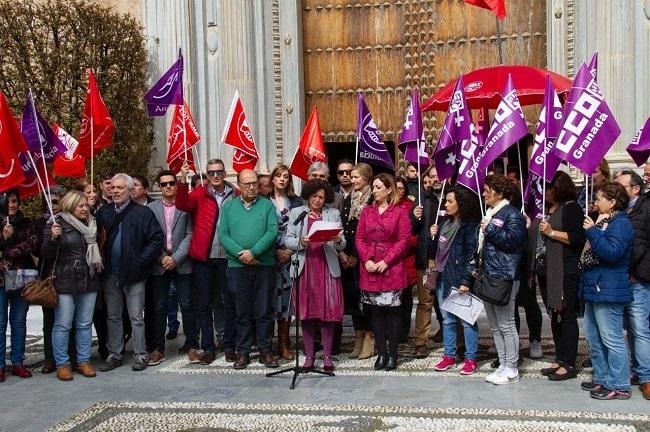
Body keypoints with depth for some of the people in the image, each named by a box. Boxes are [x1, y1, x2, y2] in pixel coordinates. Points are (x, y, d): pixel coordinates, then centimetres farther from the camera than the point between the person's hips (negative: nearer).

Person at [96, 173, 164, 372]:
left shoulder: (143, 212, -5)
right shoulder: (103, 212, 8)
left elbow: (157, 239, -7)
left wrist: (141, 261, -10)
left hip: (133, 274, -4)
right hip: (110, 274, 4)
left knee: (137, 317, 2)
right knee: (113, 317, 11)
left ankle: (140, 355, 10)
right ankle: (114, 355, 20)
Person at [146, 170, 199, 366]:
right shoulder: (151, 208, 6)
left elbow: (190, 235, -4)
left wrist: (175, 258, -11)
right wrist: (162, 258, -9)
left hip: (181, 263, -1)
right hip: (159, 264, 1)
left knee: (187, 305, 0)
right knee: (159, 308, 5)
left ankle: (192, 346, 9)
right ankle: (158, 348, 12)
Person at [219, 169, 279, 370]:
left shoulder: (267, 206, 6)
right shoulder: (228, 207, 10)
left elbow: (273, 232, -6)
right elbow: (223, 235, 0)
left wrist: (253, 252, -15)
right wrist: (241, 253, -13)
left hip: (264, 265, -1)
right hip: (237, 266, 1)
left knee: (264, 311, 3)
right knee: (242, 312, 6)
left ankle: (265, 351, 12)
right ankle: (243, 352, 14)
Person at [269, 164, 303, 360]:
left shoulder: (296, 201, 11)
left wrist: (290, 250, -7)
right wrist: (276, 251, -8)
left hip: (291, 255, 1)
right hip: (270, 255, -1)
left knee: (286, 297, -1)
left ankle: (284, 344, 5)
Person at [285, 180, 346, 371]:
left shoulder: (333, 213, 11)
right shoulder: (296, 213, 10)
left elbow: (341, 245, 7)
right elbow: (288, 240, 5)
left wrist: (338, 240, -15)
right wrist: (301, 242, -15)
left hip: (327, 267, 0)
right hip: (305, 267, 0)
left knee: (328, 312, -2)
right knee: (306, 313, 2)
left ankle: (327, 356, 6)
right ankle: (309, 355, 11)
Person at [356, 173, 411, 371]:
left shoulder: (400, 212, -1)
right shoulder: (366, 211, 11)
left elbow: (403, 240, -7)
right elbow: (360, 238, 7)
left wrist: (386, 261, -13)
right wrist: (367, 260, -8)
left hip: (392, 269, -4)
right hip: (370, 269, 4)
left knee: (392, 310, 0)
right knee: (375, 311, 6)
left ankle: (392, 354, 8)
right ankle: (381, 353, 14)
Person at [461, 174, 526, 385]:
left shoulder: (511, 214, -6)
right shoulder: (489, 214, 20)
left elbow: (512, 239, -22)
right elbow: (479, 248, 22)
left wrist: (490, 228, -12)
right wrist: (469, 278, 18)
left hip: (503, 278, -9)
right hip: (487, 277, 9)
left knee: (506, 324, -3)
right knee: (495, 325, 12)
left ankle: (511, 369, 4)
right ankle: (503, 365, 20)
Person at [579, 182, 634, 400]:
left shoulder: (621, 223, -13)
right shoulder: (604, 221, 18)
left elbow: (612, 252, -26)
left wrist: (592, 231, -22)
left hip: (608, 291, -11)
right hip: (595, 288, 11)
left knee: (611, 339, -5)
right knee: (594, 337, 16)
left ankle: (618, 386, 1)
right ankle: (602, 378, 26)